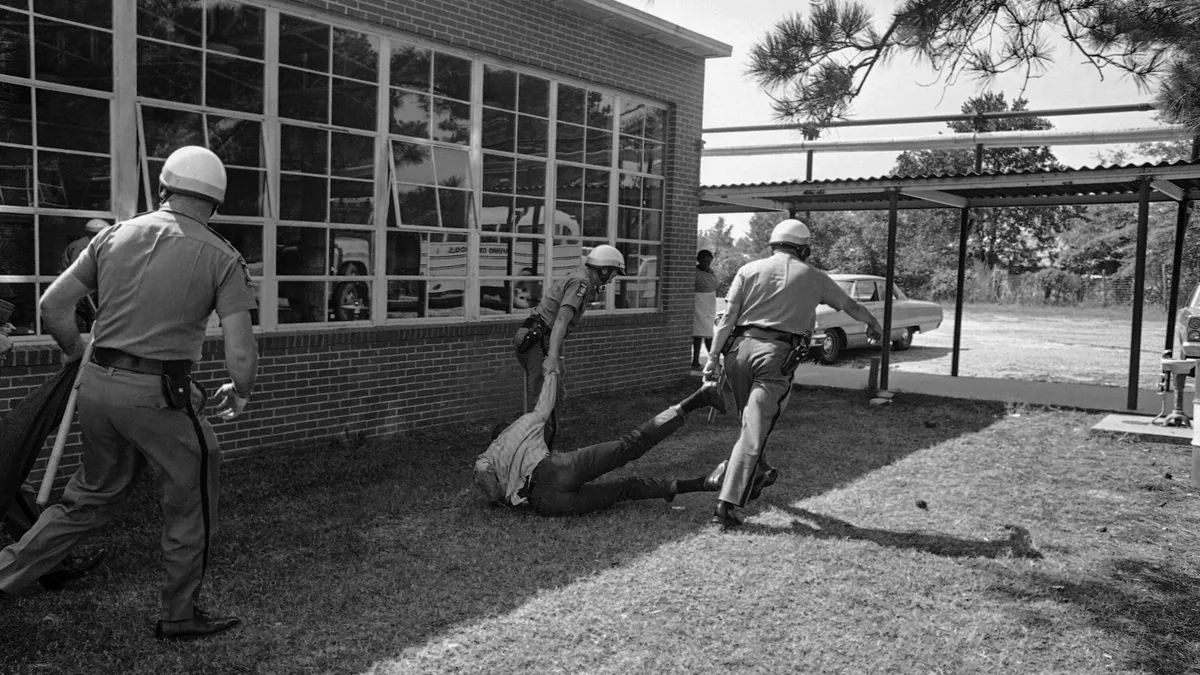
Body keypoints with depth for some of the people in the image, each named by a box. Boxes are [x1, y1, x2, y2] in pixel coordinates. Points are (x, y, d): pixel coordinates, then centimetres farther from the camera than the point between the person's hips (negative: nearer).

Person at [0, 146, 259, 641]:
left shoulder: (115, 235, 7)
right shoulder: (221, 258, -5)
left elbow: (53, 306, 9)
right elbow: (241, 353, -11)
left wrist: (77, 355, 27)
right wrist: (239, 393, 9)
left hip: (97, 384, 6)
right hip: (159, 395, -5)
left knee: (91, 498, 26)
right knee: (190, 506, 13)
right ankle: (178, 616, 24)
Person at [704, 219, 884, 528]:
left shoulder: (749, 270, 11)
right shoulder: (813, 277, 12)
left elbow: (728, 316, 2)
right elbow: (850, 305, 27)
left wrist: (714, 357, 0)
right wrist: (873, 323, 45)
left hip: (740, 348, 3)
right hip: (777, 355, -3)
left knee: (753, 420, 24)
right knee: (754, 432, -5)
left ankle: (758, 475, 44)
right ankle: (726, 505, -10)